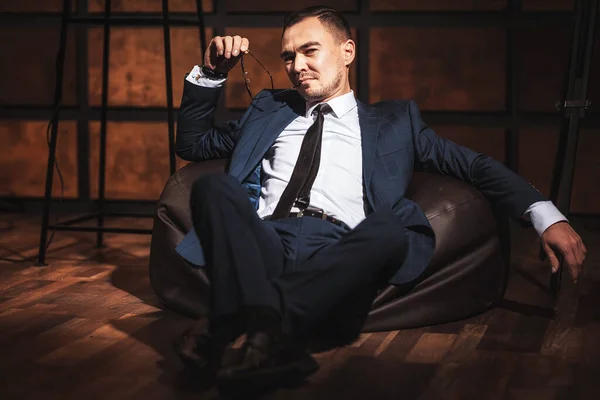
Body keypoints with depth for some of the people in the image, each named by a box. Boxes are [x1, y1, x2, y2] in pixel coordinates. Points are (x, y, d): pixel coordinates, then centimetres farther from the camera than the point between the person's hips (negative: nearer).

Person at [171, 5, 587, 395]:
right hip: (263, 241, 2)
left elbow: (473, 164, 15)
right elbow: (192, 143, 35)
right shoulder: (269, 110, 32)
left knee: (388, 230, -34)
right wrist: (210, 74, 21)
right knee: (214, 186, -28)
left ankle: (238, 326, -45)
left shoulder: (393, 120, 25)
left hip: (336, 255, -1)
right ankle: (267, 332, -50)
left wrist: (545, 215, 1)